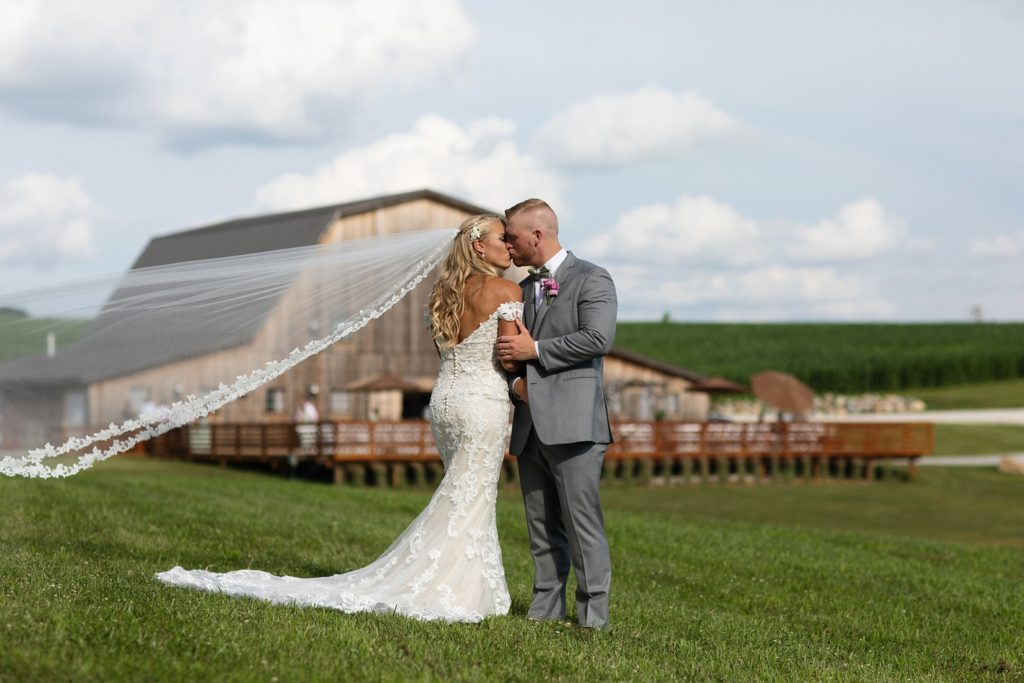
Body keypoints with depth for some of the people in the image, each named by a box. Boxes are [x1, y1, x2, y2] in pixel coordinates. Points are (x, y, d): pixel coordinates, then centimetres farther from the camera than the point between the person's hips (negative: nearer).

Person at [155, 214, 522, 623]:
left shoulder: (445, 293, 13)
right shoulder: (505, 292, -10)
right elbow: (510, 359, -15)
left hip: (444, 397, 7)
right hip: (483, 401, -7)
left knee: (464, 496, 17)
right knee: (470, 501, -3)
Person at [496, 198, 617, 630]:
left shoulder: (591, 280, -1)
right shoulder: (523, 289, 21)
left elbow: (598, 338, -15)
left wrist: (535, 350, -13)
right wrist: (515, 381, 2)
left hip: (572, 424, -7)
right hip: (531, 426, 7)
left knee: (582, 523, -9)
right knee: (542, 527, 9)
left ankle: (593, 615, -7)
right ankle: (545, 610, 13)